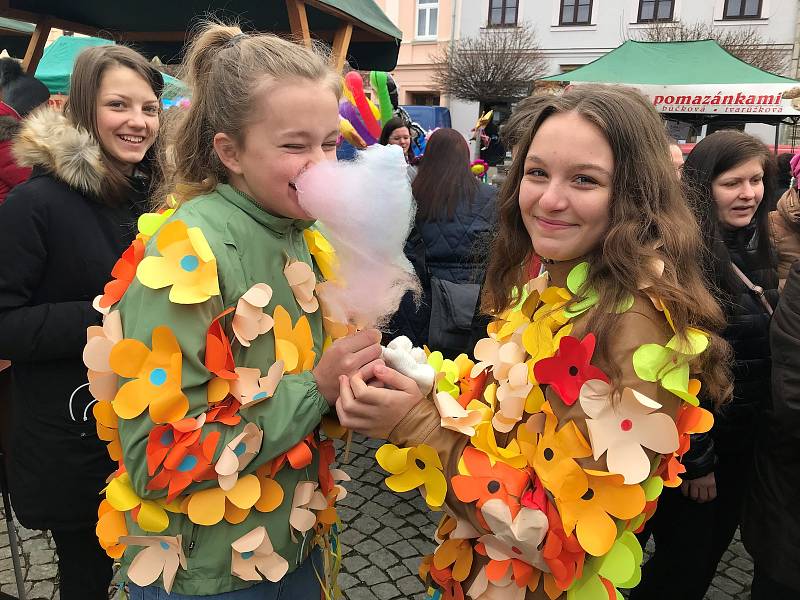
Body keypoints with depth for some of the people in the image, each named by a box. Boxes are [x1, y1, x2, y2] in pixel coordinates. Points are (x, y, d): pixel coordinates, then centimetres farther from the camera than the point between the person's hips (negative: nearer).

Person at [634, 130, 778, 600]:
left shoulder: (755, 248, 5)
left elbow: (767, 345, 12)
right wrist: (695, 459, -17)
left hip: (743, 439, 8)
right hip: (693, 442, -8)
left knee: (713, 550, 22)